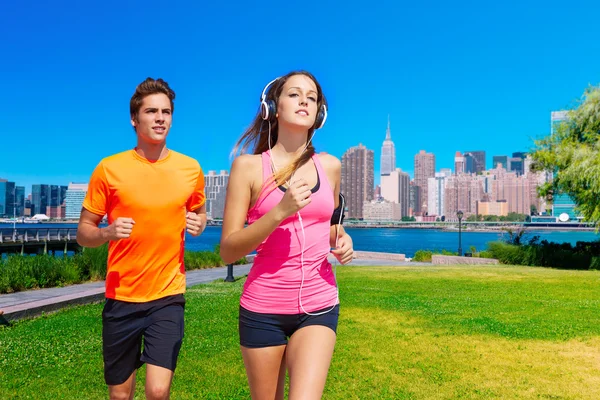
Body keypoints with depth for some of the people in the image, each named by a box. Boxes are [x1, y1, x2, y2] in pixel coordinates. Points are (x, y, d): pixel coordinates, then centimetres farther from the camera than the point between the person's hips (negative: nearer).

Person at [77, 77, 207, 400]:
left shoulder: (190, 168, 0)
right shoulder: (109, 168, -4)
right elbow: (83, 233, 1)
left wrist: (199, 223, -6)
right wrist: (107, 233, -21)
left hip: (168, 297, 0)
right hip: (121, 298, 0)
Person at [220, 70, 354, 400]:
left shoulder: (330, 166, 5)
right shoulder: (248, 166, -6)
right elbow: (228, 251, -10)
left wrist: (341, 242, -1)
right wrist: (280, 211, -23)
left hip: (319, 306, 2)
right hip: (263, 308, -1)